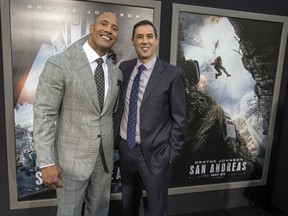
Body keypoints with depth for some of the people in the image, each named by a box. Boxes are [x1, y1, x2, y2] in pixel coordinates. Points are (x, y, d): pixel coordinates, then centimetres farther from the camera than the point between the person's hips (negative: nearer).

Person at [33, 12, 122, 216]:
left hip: (105, 157, 5)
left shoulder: (117, 73, 4)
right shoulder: (59, 64, -14)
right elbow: (44, 115, -14)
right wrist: (46, 162, -17)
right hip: (72, 158, -5)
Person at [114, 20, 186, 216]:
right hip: (125, 148, 5)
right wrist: (115, 138, 6)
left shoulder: (173, 74, -11)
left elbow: (179, 118, -8)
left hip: (155, 153, -4)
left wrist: (172, 153, -8)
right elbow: (119, 106, 9)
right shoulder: (124, 68, 2)